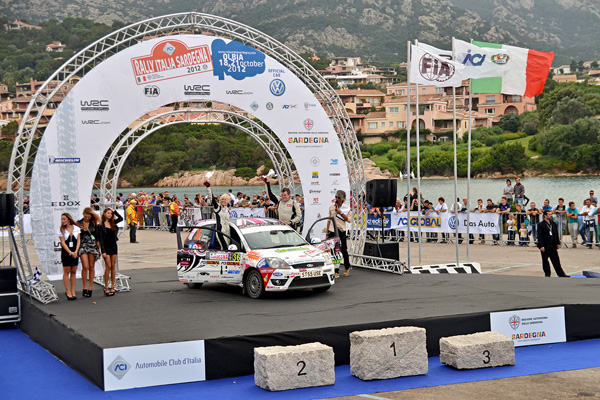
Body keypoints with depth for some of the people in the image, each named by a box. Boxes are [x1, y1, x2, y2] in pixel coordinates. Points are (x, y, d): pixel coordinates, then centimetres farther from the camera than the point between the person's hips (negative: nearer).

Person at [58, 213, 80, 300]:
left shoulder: (76, 228, 4)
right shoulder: (61, 230, -1)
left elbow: (78, 241, 3)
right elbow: (63, 243, -6)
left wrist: (76, 251, -10)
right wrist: (70, 252, -16)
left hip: (75, 252, 2)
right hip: (65, 252, -2)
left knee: (73, 271, 4)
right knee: (66, 271, -2)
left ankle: (73, 291, 9)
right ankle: (68, 291, 4)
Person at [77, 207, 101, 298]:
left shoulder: (94, 223, 6)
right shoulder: (79, 223, 4)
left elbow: (97, 236, 9)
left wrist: (98, 248, 7)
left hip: (93, 245, 1)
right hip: (83, 245, -1)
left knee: (91, 267, 3)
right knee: (85, 267, -12)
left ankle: (90, 288, 8)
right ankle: (85, 288, -3)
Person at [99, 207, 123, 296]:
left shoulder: (113, 223, 9)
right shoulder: (101, 225, -6)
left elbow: (121, 218, 2)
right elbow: (101, 239, -9)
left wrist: (114, 211, 0)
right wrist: (103, 251, -13)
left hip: (113, 246, 5)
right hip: (106, 247, -5)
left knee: (113, 266, 5)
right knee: (108, 266, -7)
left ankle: (112, 286, 10)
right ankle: (106, 287, -1)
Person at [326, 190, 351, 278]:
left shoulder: (346, 208, 2)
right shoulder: (331, 207, 8)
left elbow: (348, 220, -4)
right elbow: (329, 220, 13)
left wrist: (341, 212, -14)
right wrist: (327, 233, 10)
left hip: (341, 231, -2)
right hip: (332, 231, 2)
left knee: (344, 250, 0)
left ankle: (347, 267, 24)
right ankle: (336, 271, 1)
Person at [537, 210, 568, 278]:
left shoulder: (553, 223, 11)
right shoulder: (540, 225, -9)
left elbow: (556, 234, 16)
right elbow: (539, 236, -13)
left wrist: (558, 243, 11)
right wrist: (541, 246, -18)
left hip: (553, 245, 5)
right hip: (545, 246, -5)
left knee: (556, 260, 10)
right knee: (545, 261, 3)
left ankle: (561, 274, 15)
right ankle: (547, 274, 14)